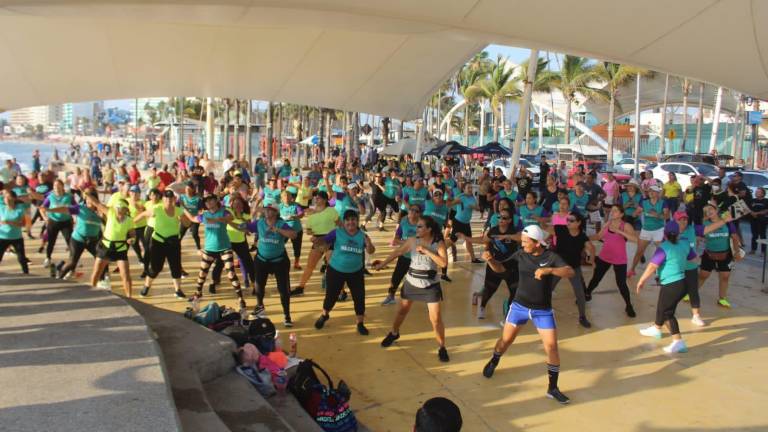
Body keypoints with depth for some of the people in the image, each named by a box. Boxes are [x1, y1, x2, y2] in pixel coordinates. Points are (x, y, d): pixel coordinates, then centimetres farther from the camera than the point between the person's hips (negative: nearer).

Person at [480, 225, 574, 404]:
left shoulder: (551, 257, -14)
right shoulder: (521, 254, -6)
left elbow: (571, 272, -29)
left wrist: (548, 270, -44)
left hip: (543, 310, -2)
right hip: (519, 306, 2)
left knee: (551, 346, -6)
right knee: (506, 339, 12)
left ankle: (553, 388, 8)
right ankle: (493, 362, 43)